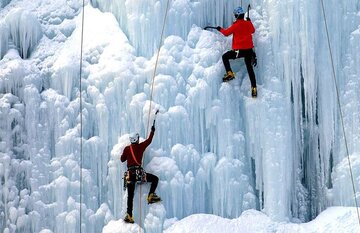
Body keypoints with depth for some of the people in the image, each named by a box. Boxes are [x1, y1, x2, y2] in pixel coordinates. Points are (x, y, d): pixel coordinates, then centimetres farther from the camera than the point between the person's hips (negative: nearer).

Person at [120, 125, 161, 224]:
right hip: (138, 172, -4)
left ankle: (129, 216, -3)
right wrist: (152, 131, 32)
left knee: (130, 196, 4)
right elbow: (149, 140, 17)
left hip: (129, 173, 4)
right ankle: (151, 195, -2)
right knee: (155, 179, 12)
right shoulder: (140, 146, 3)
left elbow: (122, 159, 20)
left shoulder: (126, 149, 10)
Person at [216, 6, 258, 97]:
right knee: (249, 68, 10)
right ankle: (254, 88, 5)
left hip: (239, 50, -5)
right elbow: (252, 30, 24)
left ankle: (229, 73, -5)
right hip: (249, 49, 5)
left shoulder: (236, 25, -10)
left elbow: (226, 33, -1)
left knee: (225, 57, 12)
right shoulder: (248, 23, 4)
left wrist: (220, 29, 17)